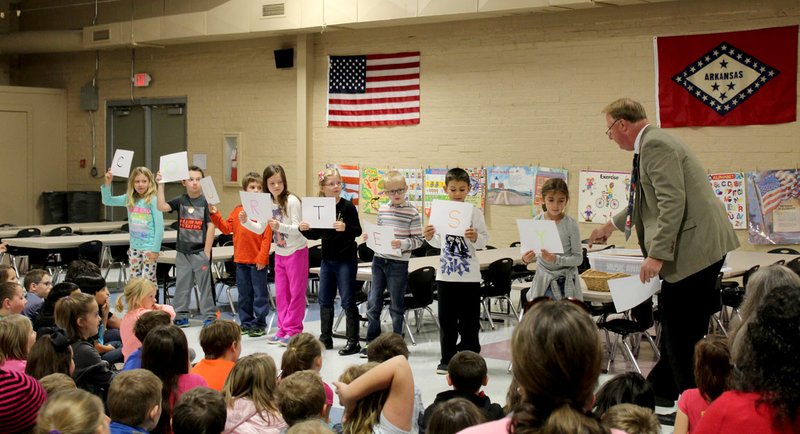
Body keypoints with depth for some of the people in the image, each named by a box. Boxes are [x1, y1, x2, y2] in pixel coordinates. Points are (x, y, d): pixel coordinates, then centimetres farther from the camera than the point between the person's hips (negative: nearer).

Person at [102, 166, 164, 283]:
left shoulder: (153, 200, -11)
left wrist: (155, 249, -14)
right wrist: (108, 183, -6)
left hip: (149, 247, -6)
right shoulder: (129, 199, 5)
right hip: (134, 247, 6)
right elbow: (107, 201, 8)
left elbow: (159, 226, -12)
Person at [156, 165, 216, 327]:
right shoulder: (180, 201, 5)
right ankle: (180, 316, 20)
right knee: (181, 285, 11)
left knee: (205, 285, 1)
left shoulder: (206, 201, -7)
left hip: (200, 251, -4)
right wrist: (161, 185, -11)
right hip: (183, 251, 4)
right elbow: (162, 207, -8)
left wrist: (207, 252, -11)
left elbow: (211, 226, -9)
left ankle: (210, 316, 10)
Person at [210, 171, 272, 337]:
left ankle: (259, 324, 10)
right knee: (244, 293, 14)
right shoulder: (238, 210, 8)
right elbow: (227, 228, 11)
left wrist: (262, 257, -15)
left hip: (258, 260, -6)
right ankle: (246, 322, 24)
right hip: (241, 259, 6)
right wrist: (215, 215, 0)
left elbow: (267, 236, -12)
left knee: (259, 293, 3)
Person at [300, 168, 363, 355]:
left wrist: (345, 228, -32)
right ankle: (325, 338, 25)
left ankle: (353, 341, 5)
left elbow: (358, 230, -13)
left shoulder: (347, 206, -10)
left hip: (346, 259, -6)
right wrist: (305, 230, -10)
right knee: (325, 300, 13)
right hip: (327, 259, 6)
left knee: (348, 301, -2)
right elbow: (316, 235, 9)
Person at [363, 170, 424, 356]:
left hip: (398, 263, -5)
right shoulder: (382, 209, 7)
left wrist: (403, 244, -25)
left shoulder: (412, 212, -7)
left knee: (396, 306, 5)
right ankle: (372, 342, 17)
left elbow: (418, 240, -9)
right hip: (379, 259, 5)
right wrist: (370, 236, -1)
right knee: (373, 302, 7)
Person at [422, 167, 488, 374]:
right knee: (447, 319, 8)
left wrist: (475, 237, -29)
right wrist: (429, 237, -7)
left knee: (469, 320, 3)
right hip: (446, 274, 3)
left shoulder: (474, 212, -4)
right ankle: (447, 360, 17)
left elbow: (484, 240, -8)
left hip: (469, 274, -3)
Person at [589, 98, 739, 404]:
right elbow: (651, 201, 34)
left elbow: (673, 202, -24)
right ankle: (659, 390, 33)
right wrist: (612, 225, 44)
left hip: (695, 246, -11)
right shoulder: (651, 144, 18)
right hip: (698, 246, 11)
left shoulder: (655, 145, -15)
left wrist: (657, 255, -25)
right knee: (673, 324, 20)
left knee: (682, 333, -4)